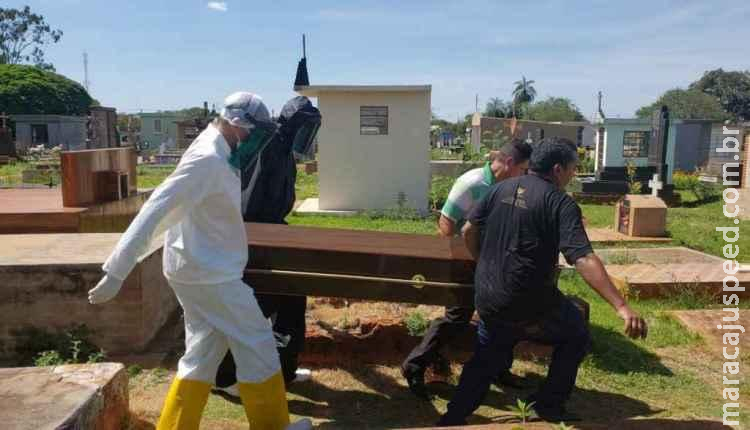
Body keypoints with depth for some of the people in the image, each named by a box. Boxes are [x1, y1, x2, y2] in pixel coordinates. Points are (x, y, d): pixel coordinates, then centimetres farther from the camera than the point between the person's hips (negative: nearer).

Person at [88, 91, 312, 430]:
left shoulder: (217, 156, 10)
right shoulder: (207, 159, -21)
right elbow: (156, 211, -26)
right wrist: (116, 272, -27)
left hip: (201, 270, 10)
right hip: (209, 273, -10)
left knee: (203, 355, 17)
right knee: (257, 346, 3)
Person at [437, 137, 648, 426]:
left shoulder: (501, 189, 5)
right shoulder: (560, 203, -12)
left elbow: (469, 231, 10)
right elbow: (584, 260, -24)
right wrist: (622, 307, -27)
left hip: (487, 301, 6)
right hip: (531, 305, -5)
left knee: (485, 359, 25)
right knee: (577, 336, 22)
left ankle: (453, 417, 31)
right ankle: (549, 405, 27)